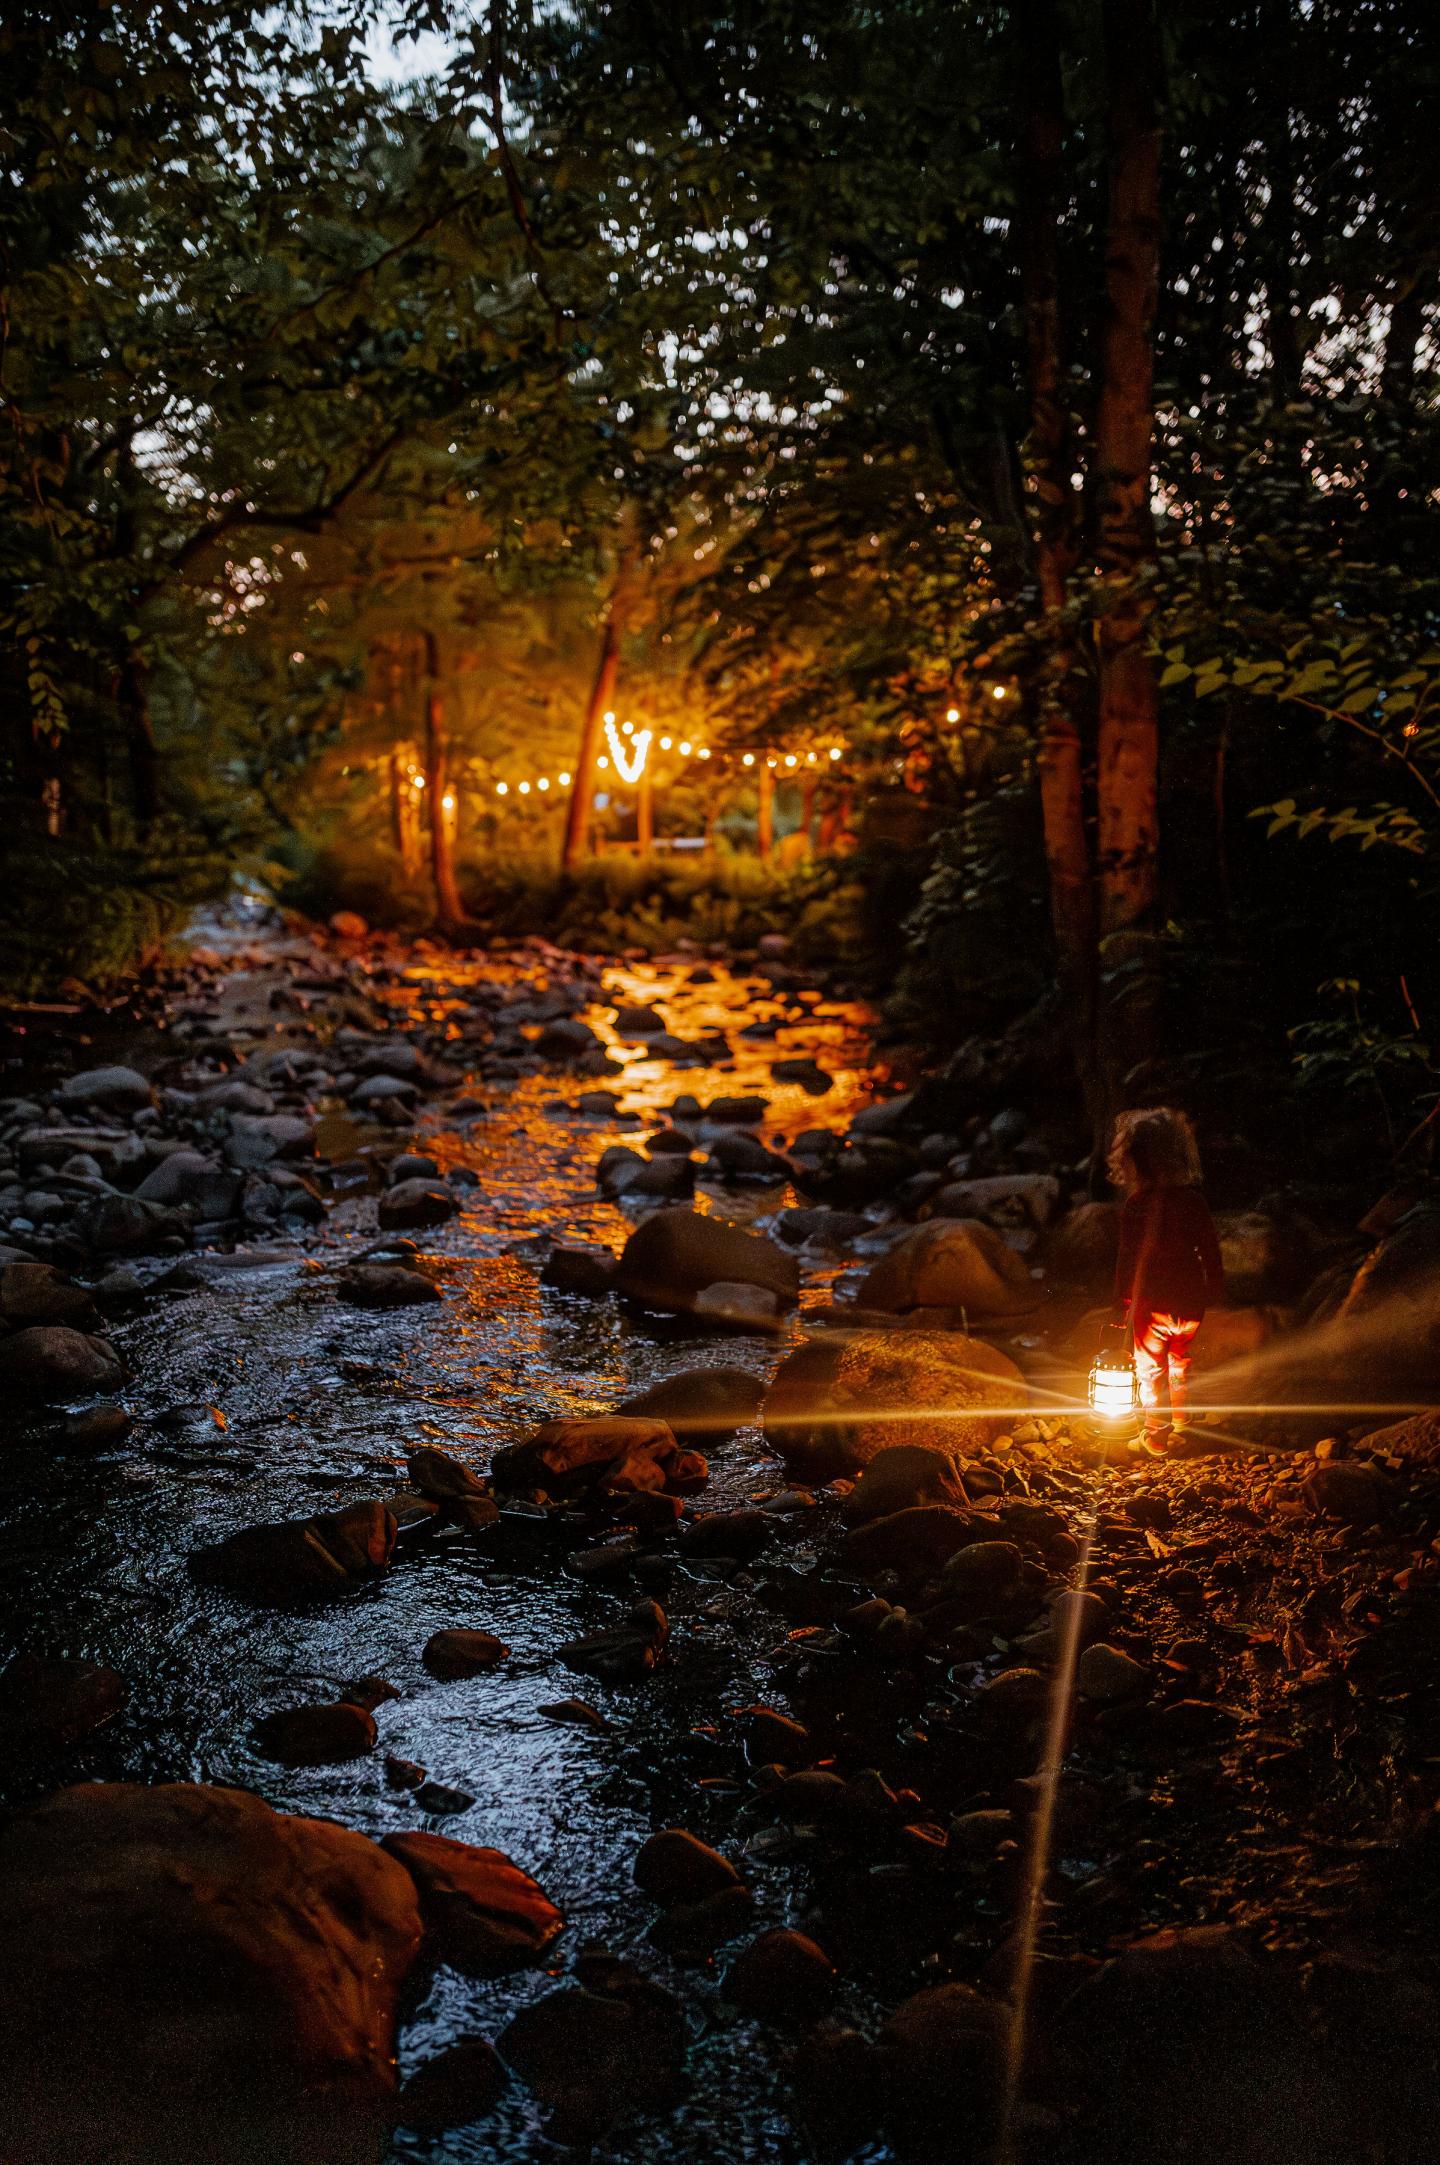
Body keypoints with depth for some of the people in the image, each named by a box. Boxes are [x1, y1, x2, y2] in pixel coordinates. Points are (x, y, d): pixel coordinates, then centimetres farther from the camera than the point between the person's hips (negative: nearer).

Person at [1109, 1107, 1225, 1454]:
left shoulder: (1137, 1205, -21)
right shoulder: (1194, 1199, -8)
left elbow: (1128, 1258, -17)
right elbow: (1210, 1250, 2)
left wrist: (1121, 1305, -7)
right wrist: (1215, 1287, 18)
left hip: (1154, 1303, -4)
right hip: (1190, 1302, 4)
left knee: (1151, 1368, 15)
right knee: (1179, 1364, 27)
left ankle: (1156, 1438, 24)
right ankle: (1180, 1429, 41)